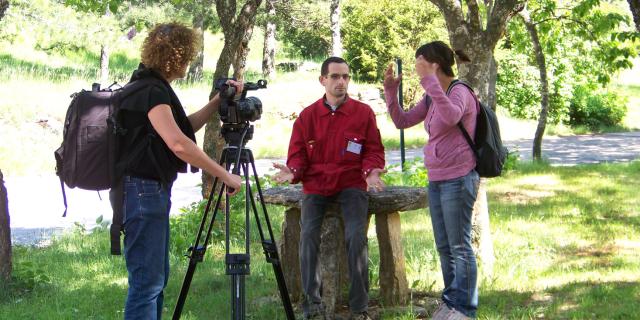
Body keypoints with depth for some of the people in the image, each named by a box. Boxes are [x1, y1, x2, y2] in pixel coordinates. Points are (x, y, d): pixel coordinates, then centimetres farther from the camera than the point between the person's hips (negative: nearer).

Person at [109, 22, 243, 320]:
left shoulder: (153, 87, 14)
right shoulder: (151, 91, -17)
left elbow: (183, 127, 25)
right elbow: (178, 143, -28)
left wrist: (218, 102, 14)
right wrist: (225, 176, -23)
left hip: (153, 191, 11)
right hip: (143, 191, -11)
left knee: (157, 278, 16)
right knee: (147, 282, -9)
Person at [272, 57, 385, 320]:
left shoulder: (363, 112, 2)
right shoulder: (307, 115, 5)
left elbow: (373, 150, 4)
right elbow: (298, 154, 7)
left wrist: (371, 171, -16)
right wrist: (292, 171, -15)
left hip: (351, 183, -1)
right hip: (315, 184, 2)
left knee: (356, 236, -23)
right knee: (308, 236, -19)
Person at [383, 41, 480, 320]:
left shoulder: (460, 92, -13)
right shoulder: (431, 98, 12)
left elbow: (451, 116, -36)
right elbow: (402, 121, 18)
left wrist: (429, 79, -37)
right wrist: (390, 90, 6)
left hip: (458, 179, -9)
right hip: (436, 180, 9)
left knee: (459, 247, -3)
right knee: (444, 246, 15)